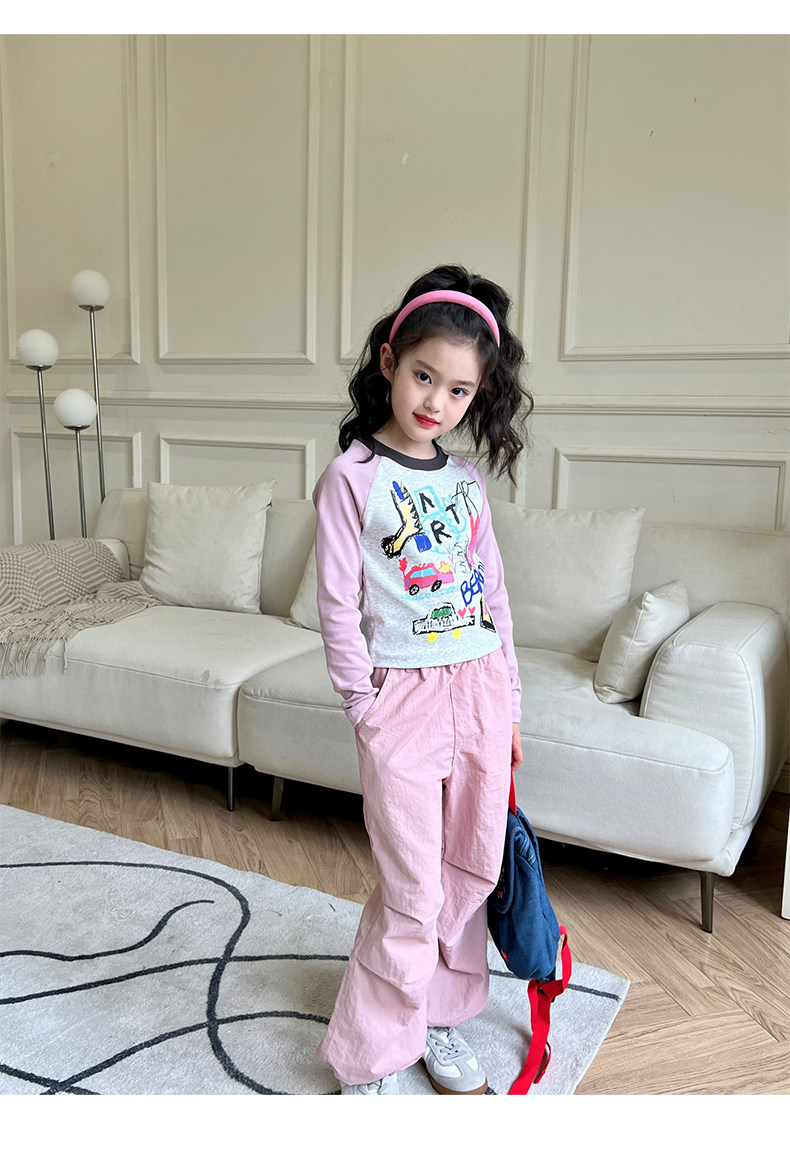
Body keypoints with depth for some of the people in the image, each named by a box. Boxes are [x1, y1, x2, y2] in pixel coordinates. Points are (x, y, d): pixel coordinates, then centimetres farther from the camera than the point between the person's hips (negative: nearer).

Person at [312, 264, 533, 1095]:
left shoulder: (466, 479, 8)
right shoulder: (352, 478, -8)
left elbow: (492, 591, 13)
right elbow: (337, 606, -8)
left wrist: (508, 702, 13)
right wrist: (365, 708, -9)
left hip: (480, 687, 6)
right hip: (403, 692, -5)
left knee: (472, 871, 13)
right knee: (413, 893, -1)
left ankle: (437, 1014, 35)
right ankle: (365, 1060, 19)